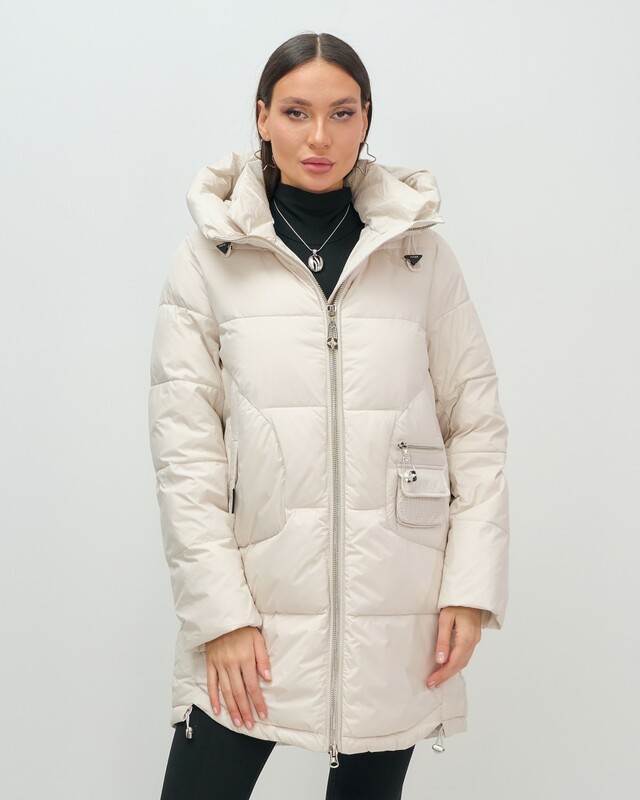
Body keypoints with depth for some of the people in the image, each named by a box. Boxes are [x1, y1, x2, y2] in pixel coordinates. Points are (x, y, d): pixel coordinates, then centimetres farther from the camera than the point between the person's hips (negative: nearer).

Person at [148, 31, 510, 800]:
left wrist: (471, 588, -3)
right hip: (255, 609, -1)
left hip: (394, 619, 1)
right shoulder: (208, 259, 0)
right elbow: (183, 446, -3)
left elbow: (478, 425, 5)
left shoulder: (423, 256, 4)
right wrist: (219, 612, -9)